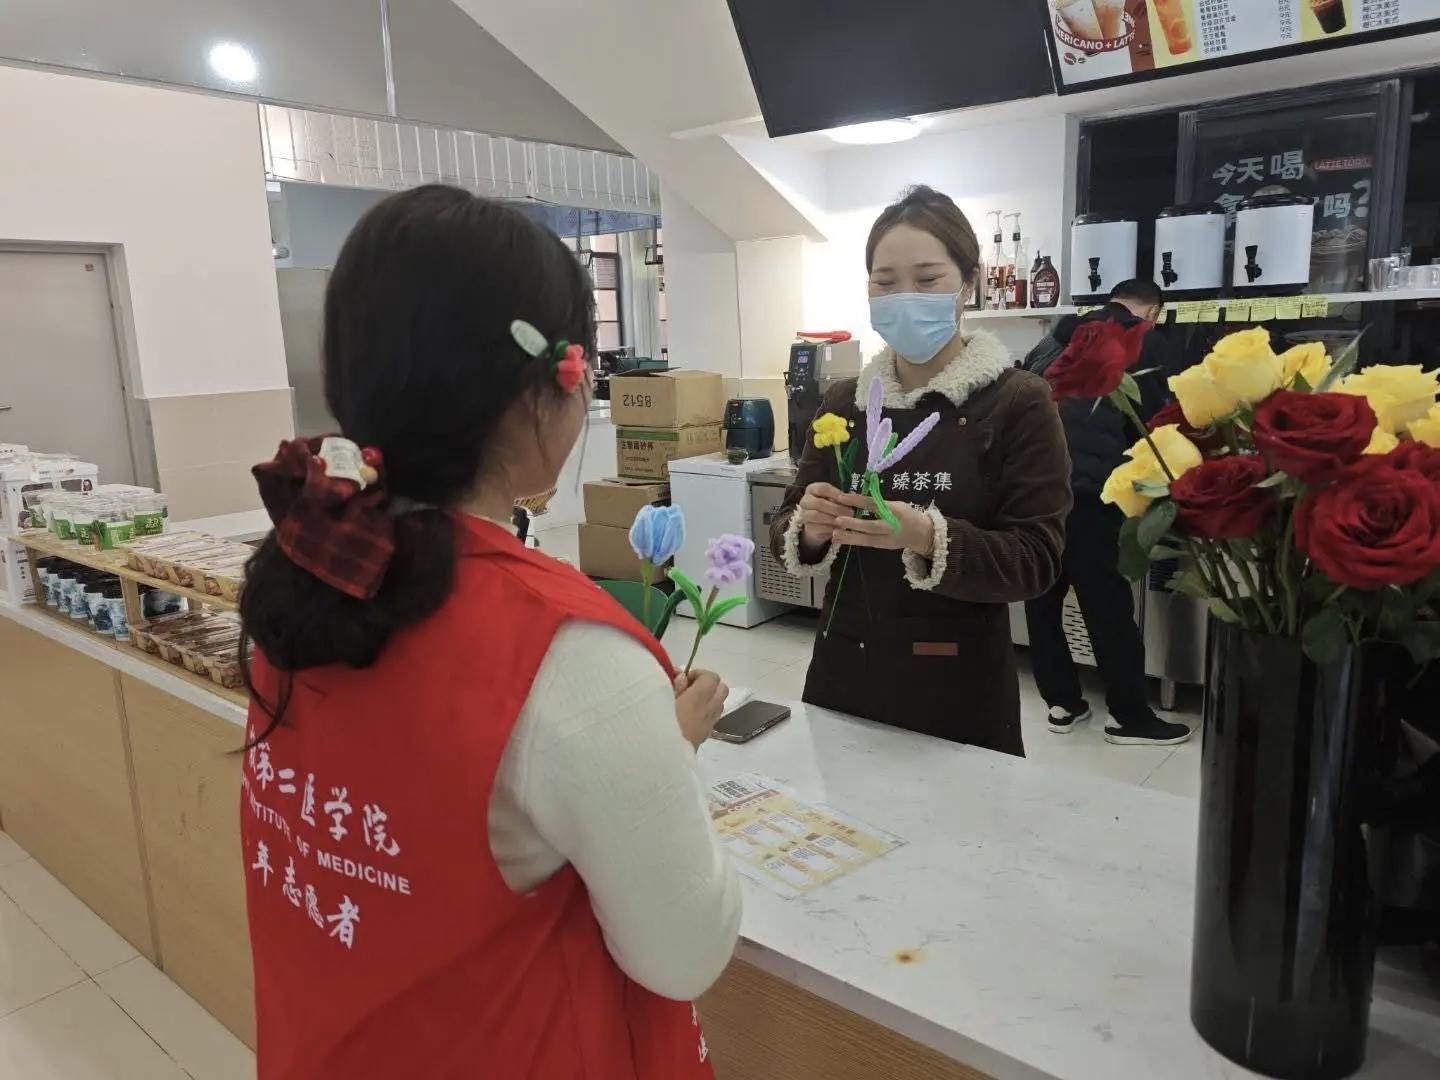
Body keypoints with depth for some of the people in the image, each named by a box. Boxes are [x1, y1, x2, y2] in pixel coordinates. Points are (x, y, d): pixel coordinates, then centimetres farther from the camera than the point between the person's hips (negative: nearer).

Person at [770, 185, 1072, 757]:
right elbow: (787, 533, 7)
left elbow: (1036, 560, -12)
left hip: (958, 684, -3)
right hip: (844, 670, 4)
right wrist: (810, 529, -16)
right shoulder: (843, 400, 5)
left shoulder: (1020, 402, -7)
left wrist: (928, 537, -27)